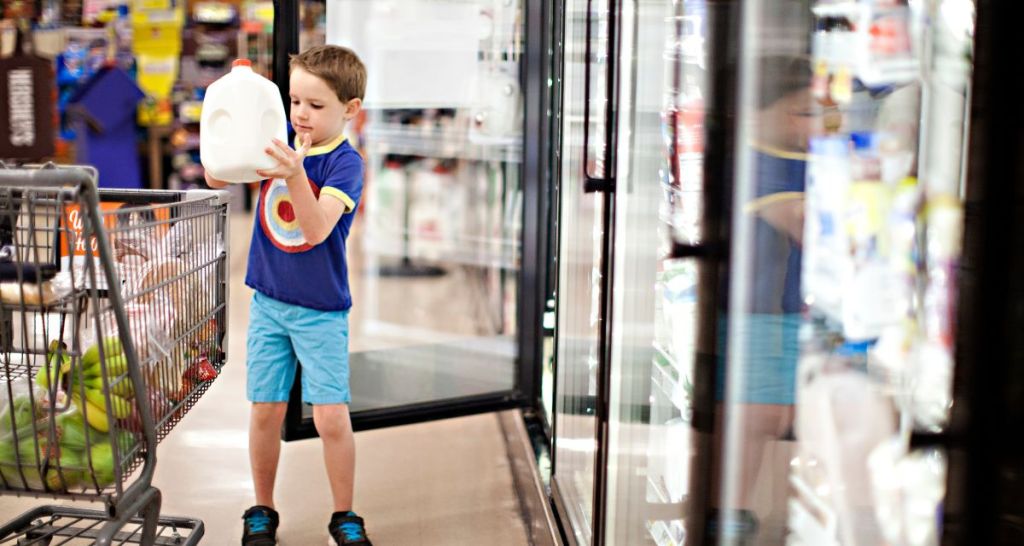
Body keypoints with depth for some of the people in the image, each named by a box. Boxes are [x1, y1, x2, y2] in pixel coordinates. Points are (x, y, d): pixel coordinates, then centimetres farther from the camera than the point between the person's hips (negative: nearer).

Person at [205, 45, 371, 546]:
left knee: (331, 415, -5)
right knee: (266, 410, 9)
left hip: (321, 310, -4)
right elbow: (217, 179, 5)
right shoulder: (279, 141, 0)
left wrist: (295, 175, -41)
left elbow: (317, 229, -27)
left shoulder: (345, 162, -15)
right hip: (268, 301, 4)